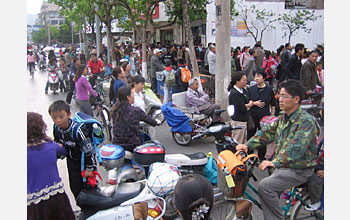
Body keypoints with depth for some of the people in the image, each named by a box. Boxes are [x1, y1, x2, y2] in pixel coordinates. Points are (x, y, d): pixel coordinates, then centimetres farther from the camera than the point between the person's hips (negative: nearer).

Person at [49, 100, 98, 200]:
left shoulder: (77, 129, -32)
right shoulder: (56, 127, -11)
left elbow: (89, 150, -27)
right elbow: (57, 141, 13)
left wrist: (89, 168, -20)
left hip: (86, 160, -6)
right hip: (72, 161, 6)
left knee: (88, 187, 2)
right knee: (74, 188, 15)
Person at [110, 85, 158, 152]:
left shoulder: (114, 110, -2)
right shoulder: (136, 111, -14)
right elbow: (153, 122, -3)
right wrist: (155, 122, 22)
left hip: (116, 144, 5)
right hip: (133, 146, -5)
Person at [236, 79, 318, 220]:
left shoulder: (306, 121, -18)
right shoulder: (282, 118, 9)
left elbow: (296, 147, -30)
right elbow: (266, 133, 6)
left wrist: (275, 162, -41)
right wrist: (248, 145, -10)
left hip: (299, 170, -8)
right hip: (282, 166, 8)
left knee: (265, 186, -23)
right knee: (266, 193, 0)